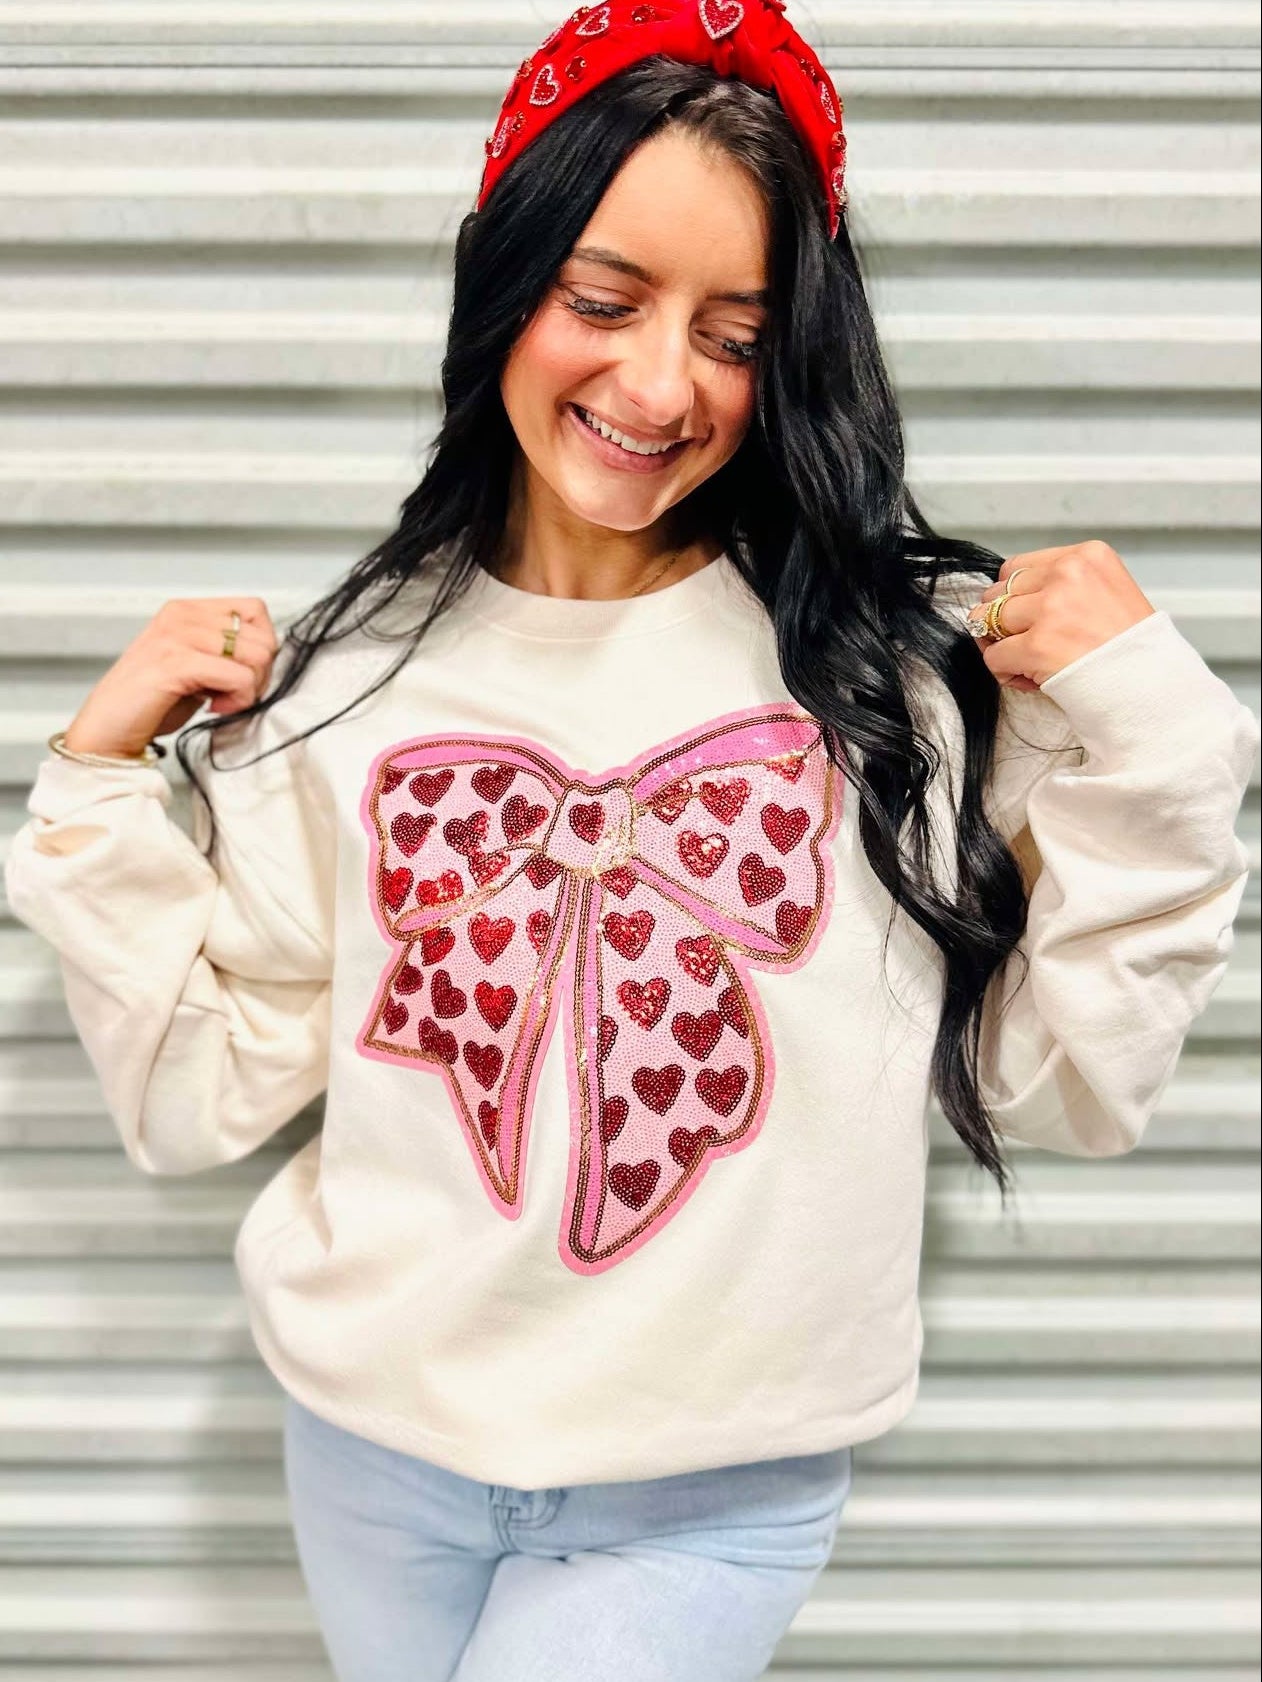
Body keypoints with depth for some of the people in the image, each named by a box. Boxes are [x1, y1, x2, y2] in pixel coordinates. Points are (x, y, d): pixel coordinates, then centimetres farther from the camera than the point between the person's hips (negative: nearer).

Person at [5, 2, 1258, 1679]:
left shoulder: (915, 665, -11)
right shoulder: (350, 675, -6)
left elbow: (1071, 1092, -8)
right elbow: (198, 1098, -2)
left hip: (715, 1496, -2)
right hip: (373, 1449, 3)